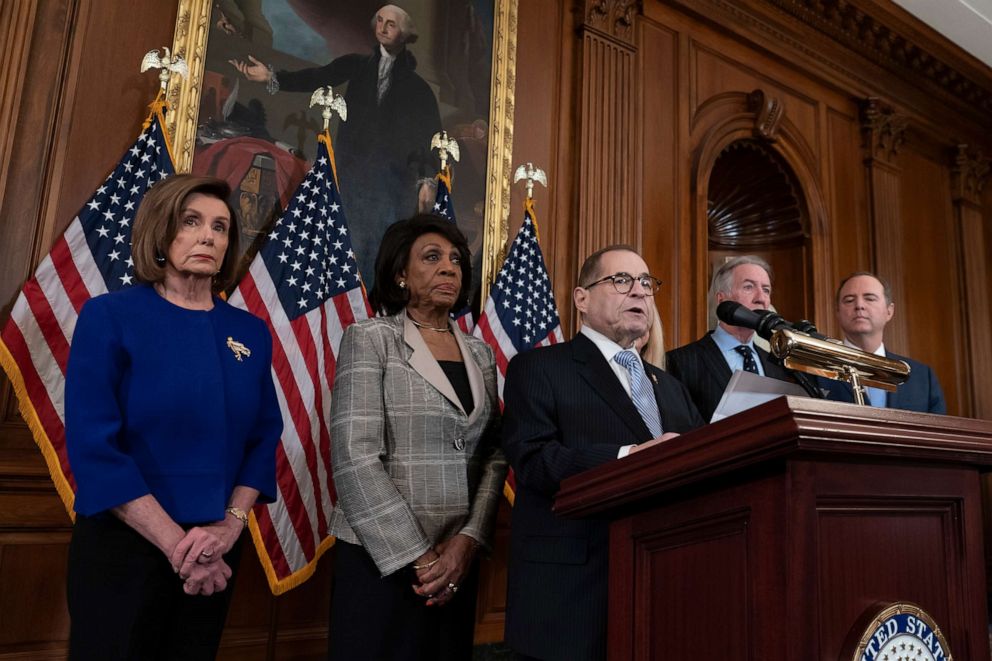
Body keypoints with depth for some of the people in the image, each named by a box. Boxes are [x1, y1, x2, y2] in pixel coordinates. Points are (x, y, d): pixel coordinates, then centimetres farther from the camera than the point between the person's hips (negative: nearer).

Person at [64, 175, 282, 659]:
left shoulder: (251, 333, 3)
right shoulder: (109, 317, -9)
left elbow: (265, 436, 4)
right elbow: (92, 445, -15)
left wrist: (232, 523, -11)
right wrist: (176, 544, -17)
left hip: (215, 551, 4)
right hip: (122, 544, -4)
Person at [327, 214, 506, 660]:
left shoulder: (480, 353, 10)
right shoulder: (370, 339, -6)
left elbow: (494, 454, 5)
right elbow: (354, 458, -14)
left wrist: (467, 540, -9)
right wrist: (417, 557, -15)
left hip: (458, 558, 5)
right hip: (381, 557, -5)